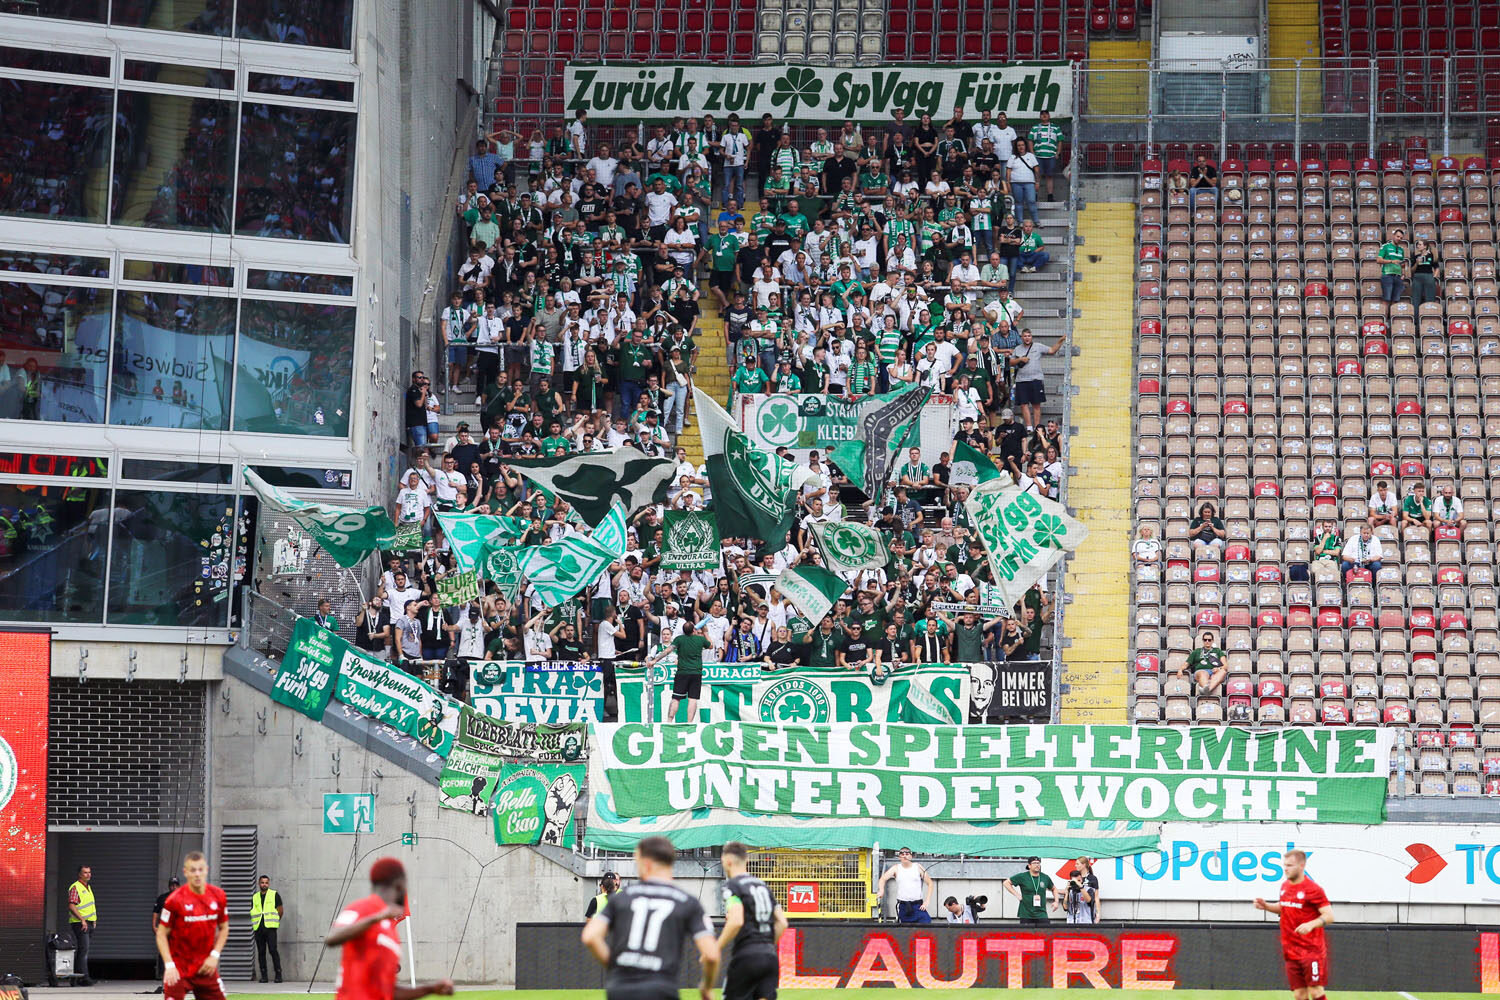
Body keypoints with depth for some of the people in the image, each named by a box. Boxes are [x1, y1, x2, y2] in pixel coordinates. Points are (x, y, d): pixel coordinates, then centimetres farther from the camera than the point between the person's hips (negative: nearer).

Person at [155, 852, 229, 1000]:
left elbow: (224, 928, 13)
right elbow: (161, 935, -7)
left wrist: (214, 956, 0)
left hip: (206, 967, 4)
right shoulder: (175, 900, -12)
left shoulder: (218, 896, 0)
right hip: (179, 967, -4)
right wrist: (169, 965, -18)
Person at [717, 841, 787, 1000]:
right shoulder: (763, 885, 18)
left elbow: (736, 921, -19)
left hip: (746, 956, -6)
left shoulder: (732, 885, -5)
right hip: (770, 956, 6)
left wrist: (716, 950, -12)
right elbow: (782, 923, 15)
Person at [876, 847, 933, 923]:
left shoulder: (918, 868, 4)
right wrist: (881, 890, -27)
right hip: (902, 906, 1)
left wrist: (927, 901, -4)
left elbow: (930, 883, 6)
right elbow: (883, 878, -5)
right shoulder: (896, 868, 6)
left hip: (918, 906, -1)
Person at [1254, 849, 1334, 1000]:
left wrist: (1311, 924, -32)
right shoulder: (1285, 886, 11)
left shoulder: (1313, 889, -12)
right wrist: (1266, 906, 11)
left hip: (1312, 950, -7)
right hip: (1291, 952, 7)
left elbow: (1329, 916, -15)